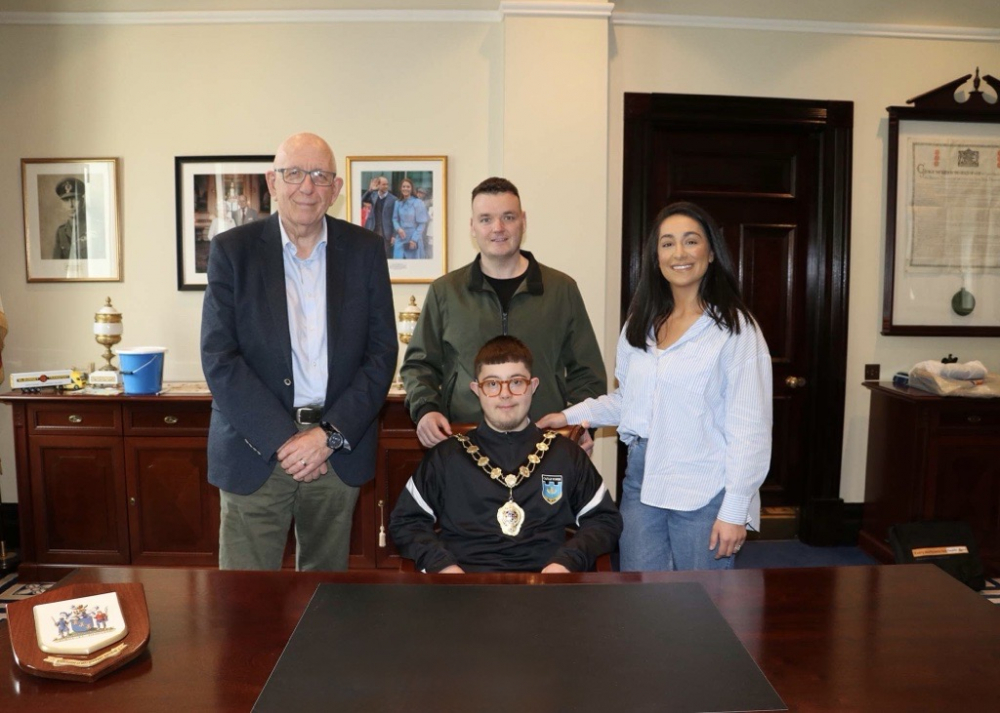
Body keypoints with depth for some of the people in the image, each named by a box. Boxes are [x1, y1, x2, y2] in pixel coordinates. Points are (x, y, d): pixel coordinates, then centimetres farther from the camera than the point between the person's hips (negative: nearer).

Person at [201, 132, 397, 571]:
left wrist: (330, 435, -8)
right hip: (256, 449, -1)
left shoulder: (365, 250, 3)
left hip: (339, 448, 2)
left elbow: (382, 352, 1)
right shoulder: (232, 250, -1)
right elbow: (219, 359, -6)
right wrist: (283, 440, -13)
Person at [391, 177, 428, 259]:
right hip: (401, 239, 4)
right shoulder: (398, 203, 6)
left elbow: (422, 223, -8)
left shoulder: (418, 203, -9)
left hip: (414, 240, -4)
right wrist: (398, 228, -9)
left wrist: (414, 239, -12)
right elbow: (395, 219, 13)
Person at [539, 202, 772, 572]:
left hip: (703, 492, -5)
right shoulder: (641, 323, 10)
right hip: (641, 481, 5)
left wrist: (734, 510, -13)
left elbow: (749, 427, -11)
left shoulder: (734, 328, -9)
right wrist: (572, 415, 6)